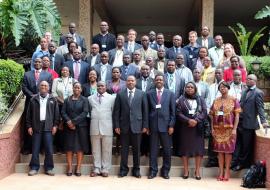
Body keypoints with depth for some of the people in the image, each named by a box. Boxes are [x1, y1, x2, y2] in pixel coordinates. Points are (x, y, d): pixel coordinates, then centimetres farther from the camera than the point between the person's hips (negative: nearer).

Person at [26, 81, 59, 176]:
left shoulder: (53, 100, 9)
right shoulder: (33, 99, 9)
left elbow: (56, 114, 6)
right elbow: (29, 114, 8)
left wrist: (55, 125, -1)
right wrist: (29, 126, 2)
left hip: (48, 127, 0)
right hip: (36, 127, 1)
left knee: (49, 149, 0)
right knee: (35, 149, 4)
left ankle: (49, 168, 9)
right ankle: (34, 168, 12)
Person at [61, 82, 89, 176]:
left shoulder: (84, 100, 4)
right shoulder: (67, 100, 12)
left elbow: (85, 113, -7)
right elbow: (63, 112, 4)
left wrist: (74, 121, -14)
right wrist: (68, 121, -14)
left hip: (81, 126, -1)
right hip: (69, 126, 2)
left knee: (80, 147, -1)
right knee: (69, 147, 2)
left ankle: (78, 168, 5)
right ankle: (69, 167, 7)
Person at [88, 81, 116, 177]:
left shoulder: (112, 98, 4)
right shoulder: (90, 98, 12)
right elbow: (89, 111, 15)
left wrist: (114, 125, 4)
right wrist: (93, 119, 7)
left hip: (107, 127, -2)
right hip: (94, 127, 2)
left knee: (107, 150, 3)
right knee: (95, 150, 7)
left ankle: (105, 169, 10)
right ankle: (96, 169, 14)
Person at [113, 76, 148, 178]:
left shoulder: (142, 94, 5)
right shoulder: (120, 94, 5)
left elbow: (145, 110, 4)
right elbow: (116, 111, 3)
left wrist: (145, 125, -1)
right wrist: (116, 125, -3)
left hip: (137, 125, 0)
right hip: (124, 125, 0)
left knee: (136, 149, 7)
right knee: (124, 149, 7)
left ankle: (136, 169, 19)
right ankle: (123, 169, 18)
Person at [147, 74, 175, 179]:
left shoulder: (170, 94, 5)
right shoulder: (149, 94, 7)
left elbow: (173, 111, 2)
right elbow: (147, 110, 6)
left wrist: (171, 125, -5)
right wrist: (147, 125, 1)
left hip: (165, 125, 0)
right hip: (153, 125, 0)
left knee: (167, 149, 6)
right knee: (153, 149, 6)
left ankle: (165, 170, 18)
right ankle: (153, 170, 15)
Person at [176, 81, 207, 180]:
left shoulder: (200, 99, 9)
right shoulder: (181, 99, 5)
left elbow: (204, 112, 1)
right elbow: (178, 113, -4)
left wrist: (196, 120, -14)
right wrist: (188, 120, -17)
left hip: (197, 127, 1)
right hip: (185, 127, -1)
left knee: (198, 148, -1)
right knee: (185, 148, 1)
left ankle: (197, 171, 6)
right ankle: (186, 170, 9)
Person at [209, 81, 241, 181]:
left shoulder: (234, 100, 0)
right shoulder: (216, 101, 10)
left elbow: (237, 115, -4)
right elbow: (212, 116, 10)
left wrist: (234, 129, -11)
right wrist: (212, 128, 2)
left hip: (229, 129, -3)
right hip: (218, 129, 3)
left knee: (228, 150, 2)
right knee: (220, 150, 5)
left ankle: (227, 172, 9)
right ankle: (221, 172, 12)